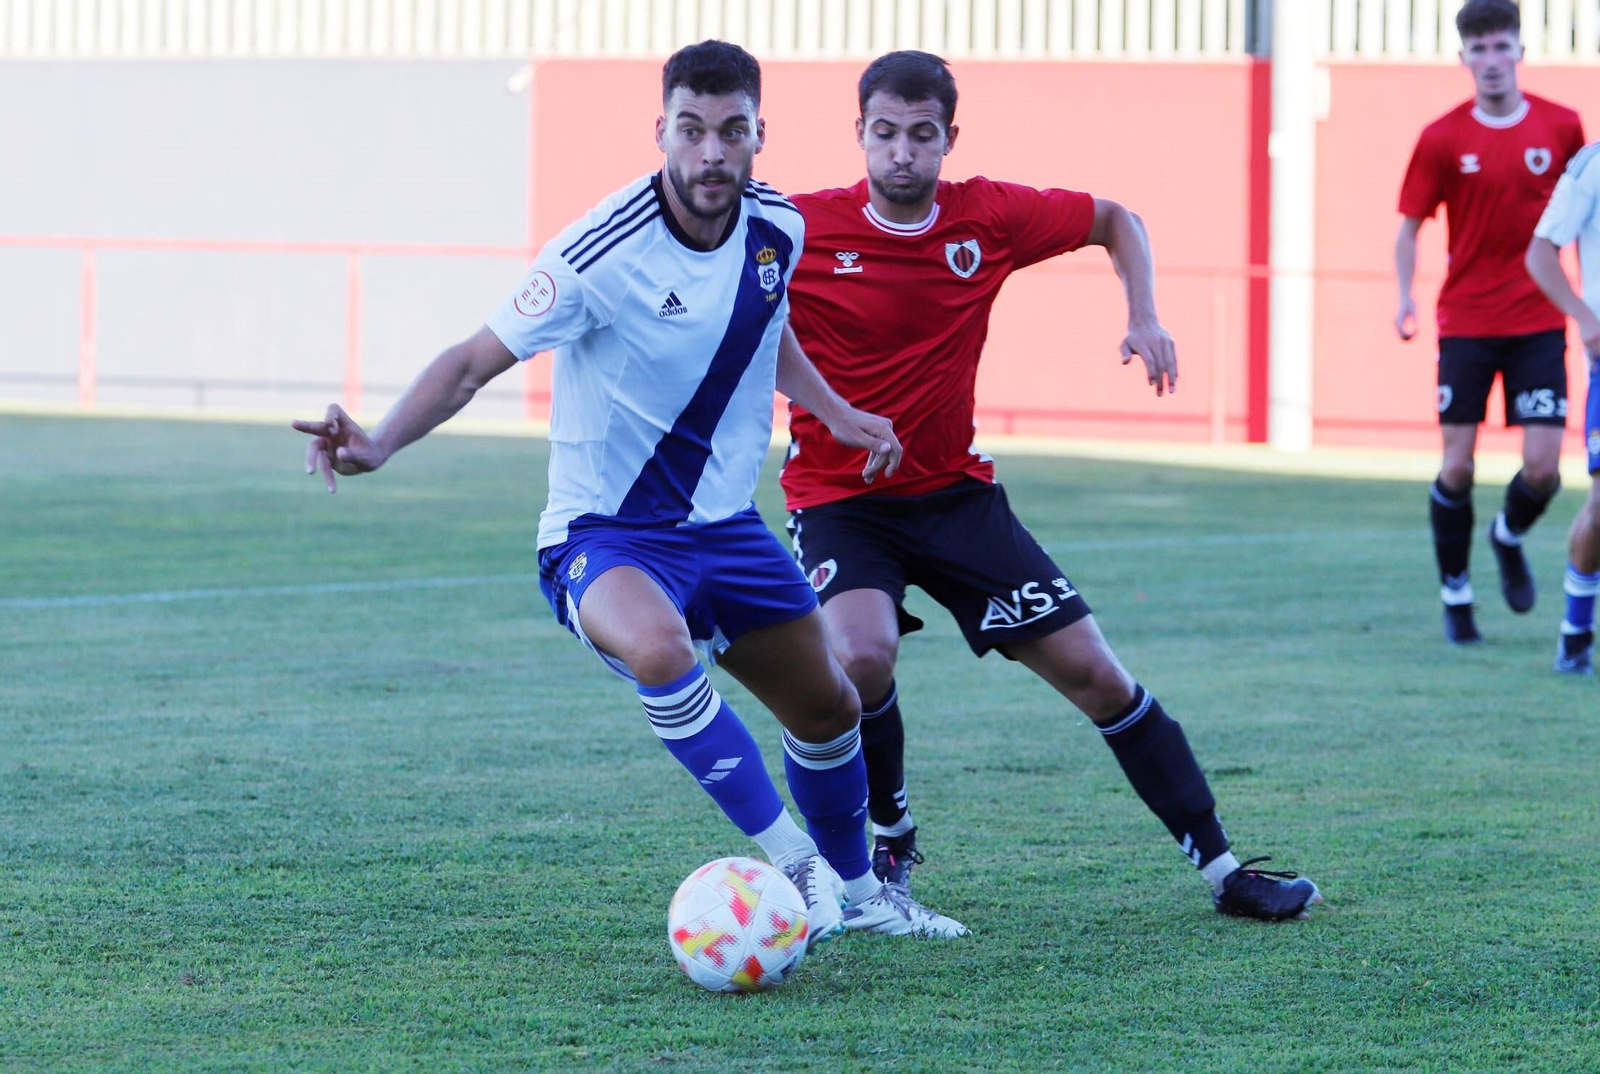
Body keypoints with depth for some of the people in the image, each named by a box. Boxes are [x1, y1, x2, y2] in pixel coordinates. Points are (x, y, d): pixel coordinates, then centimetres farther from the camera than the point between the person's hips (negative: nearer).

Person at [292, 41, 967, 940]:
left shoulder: (777, 228, -5)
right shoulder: (602, 256, -25)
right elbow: (477, 361, -20)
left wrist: (836, 413, 13)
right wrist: (378, 444, -34)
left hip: (724, 524, 7)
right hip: (604, 535, -7)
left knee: (828, 707, 16)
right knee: (657, 645, -38)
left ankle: (856, 891, 44)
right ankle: (793, 864, -27)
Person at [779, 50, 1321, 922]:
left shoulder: (990, 217, -6)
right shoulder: (801, 230, -15)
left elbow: (1113, 221, 11)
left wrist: (1144, 317, -4)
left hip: (956, 491, 3)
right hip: (837, 499, -3)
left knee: (1094, 673, 1)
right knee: (863, 654, -31)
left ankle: (1219, 864, 11)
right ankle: (889, 837, -3)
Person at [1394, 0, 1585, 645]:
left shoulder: (1560, 127, 1)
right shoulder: (1442, 139, -4)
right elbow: (1410, 225, 1)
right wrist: (1404, 300, -14)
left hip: (1538, 322, 1)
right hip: (1465, 323, -1)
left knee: (1542, 467, -7)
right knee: (1458, 465, -2)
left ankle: (1509, 537, 27)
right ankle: (1455, 597, 15)